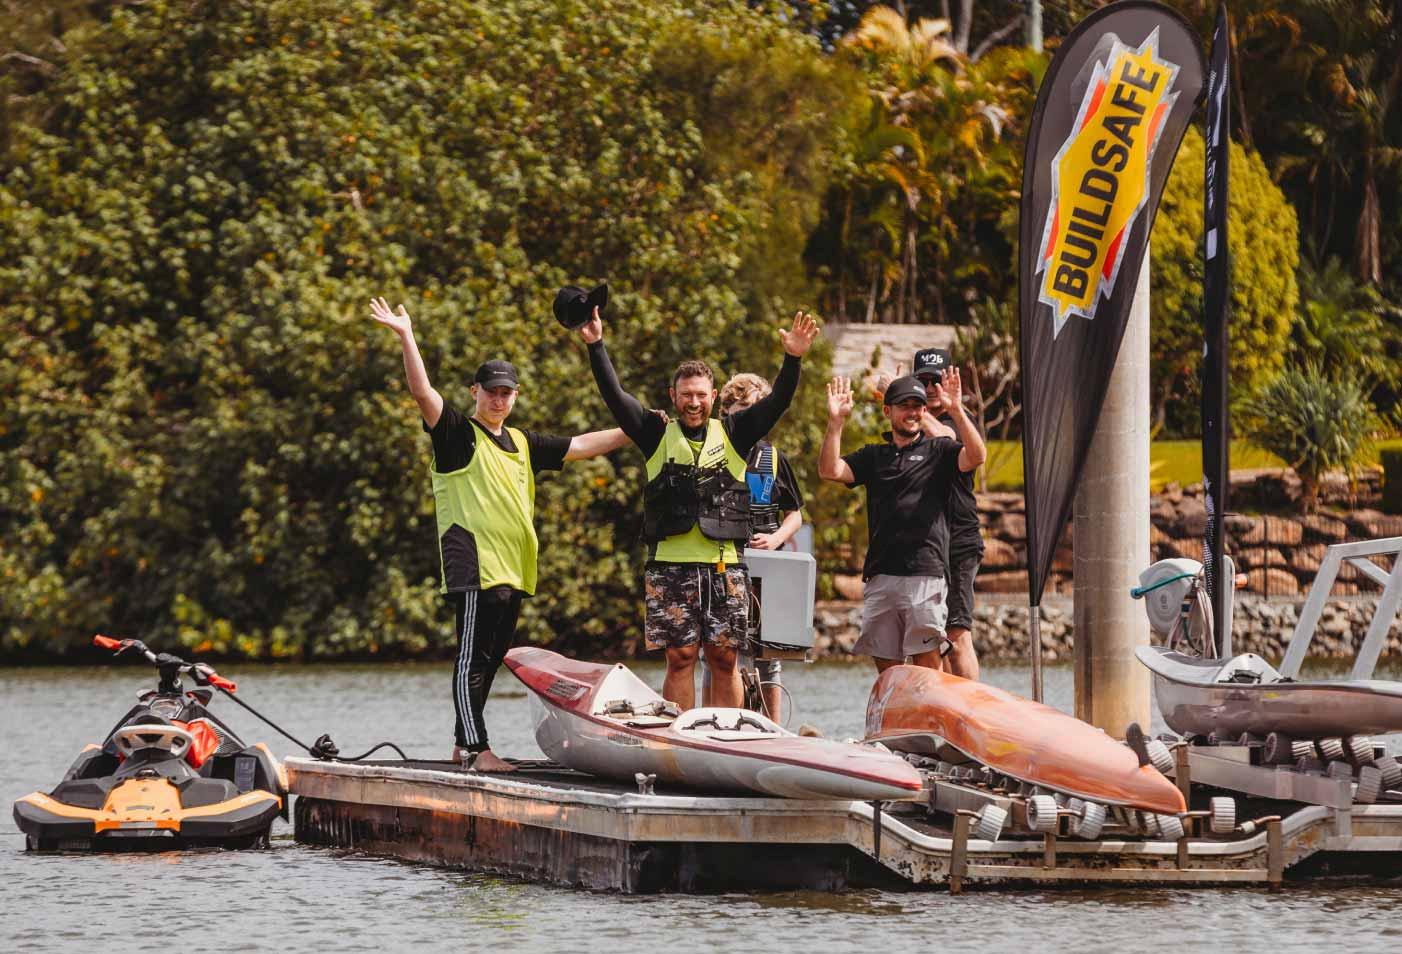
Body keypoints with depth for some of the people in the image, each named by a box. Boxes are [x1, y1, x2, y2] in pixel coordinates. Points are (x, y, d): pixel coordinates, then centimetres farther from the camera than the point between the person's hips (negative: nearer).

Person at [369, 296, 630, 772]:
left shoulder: (522, 444, 21)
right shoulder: (457, 433, 1)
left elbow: (578, 446, 27)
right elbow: (423, 393, -12)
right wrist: (406, 337, -22)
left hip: (513, 568, 7)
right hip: (474, 565, -7)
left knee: (490, 659, 10)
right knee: (473, 656, -11)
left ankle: (464, 744, 17)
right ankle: (475, 748, -15)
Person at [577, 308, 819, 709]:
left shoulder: (733, 434, 12)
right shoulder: (657, 435, 9)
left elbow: (776, 402, 4)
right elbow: (614, 396, 2)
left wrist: (792, 359, -11)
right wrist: (596, 346, -7)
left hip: (726, 567, 1)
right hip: (671, 567, -1)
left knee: (724, 659, 2)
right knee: (680, 658, -2)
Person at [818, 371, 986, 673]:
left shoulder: (938, 451, 10)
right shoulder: (873, 456, 19)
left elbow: (975, 457, -9)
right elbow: (829, 470, 6)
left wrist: (956, 410, -19)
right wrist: (835, 422, -3)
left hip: (925, 574, -4)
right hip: (880, 575, 4)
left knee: (927, 664, -10)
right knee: (886, 666, 6)